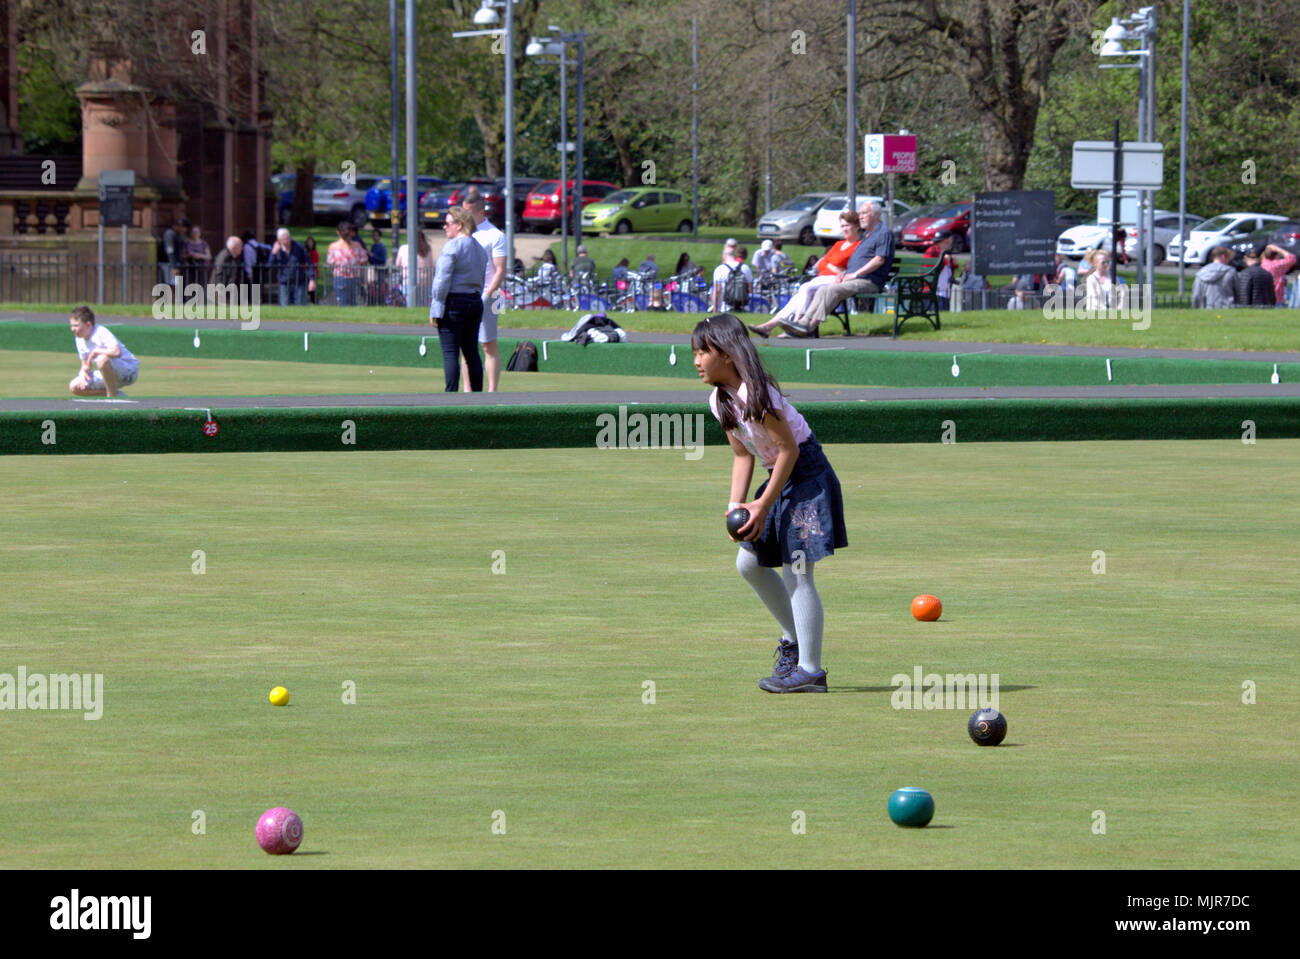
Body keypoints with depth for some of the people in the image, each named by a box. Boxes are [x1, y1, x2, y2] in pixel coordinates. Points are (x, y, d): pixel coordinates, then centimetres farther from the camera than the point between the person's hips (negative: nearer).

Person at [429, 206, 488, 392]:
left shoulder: (451, 246, -11)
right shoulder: (480, 249, 14)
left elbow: (442, 281, -14)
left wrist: (435, 310, -11)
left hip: (453, 303, -8)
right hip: (475, 303, 8)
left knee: (450, 353, -7)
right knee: (472, 353, 11)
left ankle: (451, 396, -12)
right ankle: (477, 394, 10)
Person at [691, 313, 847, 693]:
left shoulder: (756, 395, -24)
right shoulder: (720, 400, 4)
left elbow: (789, 450, -22)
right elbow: (743, 456, 10)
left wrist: (763, 507, -19)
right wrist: (737, 504, -3)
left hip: (807, 477, -10)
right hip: (782, 478, 10)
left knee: (796, 572, -9)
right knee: (749, 563, 16)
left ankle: (809, 670, -4)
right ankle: (794, 639, 31)